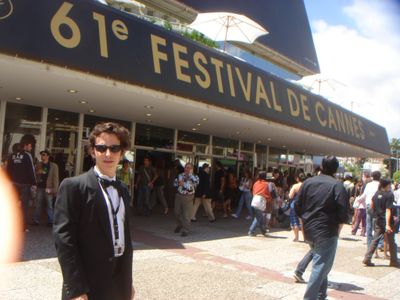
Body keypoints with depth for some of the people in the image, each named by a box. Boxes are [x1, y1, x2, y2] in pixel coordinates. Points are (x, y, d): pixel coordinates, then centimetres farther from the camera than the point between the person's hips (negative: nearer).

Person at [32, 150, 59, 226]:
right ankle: (36, 220, 12)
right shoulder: (38, 165, 12)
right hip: (40, 187, 4)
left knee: (49, 205, 1)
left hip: (48, 188, -3)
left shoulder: (54, 166, 0)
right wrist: (38, 172, -6)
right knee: (38, 205, 6)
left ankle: (50, 221, 6)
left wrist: (55, 190, -11)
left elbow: (55, 178, -4)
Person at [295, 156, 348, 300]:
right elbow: (343, 214, -14)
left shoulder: (307, 183, 5)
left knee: (320, 263, 22)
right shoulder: (337, 186, -10)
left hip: (309, 231, 6)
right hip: (326, 233, -6)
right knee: (321, 266, 0)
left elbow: (298, 208, 9)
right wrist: (337, 230, 2)